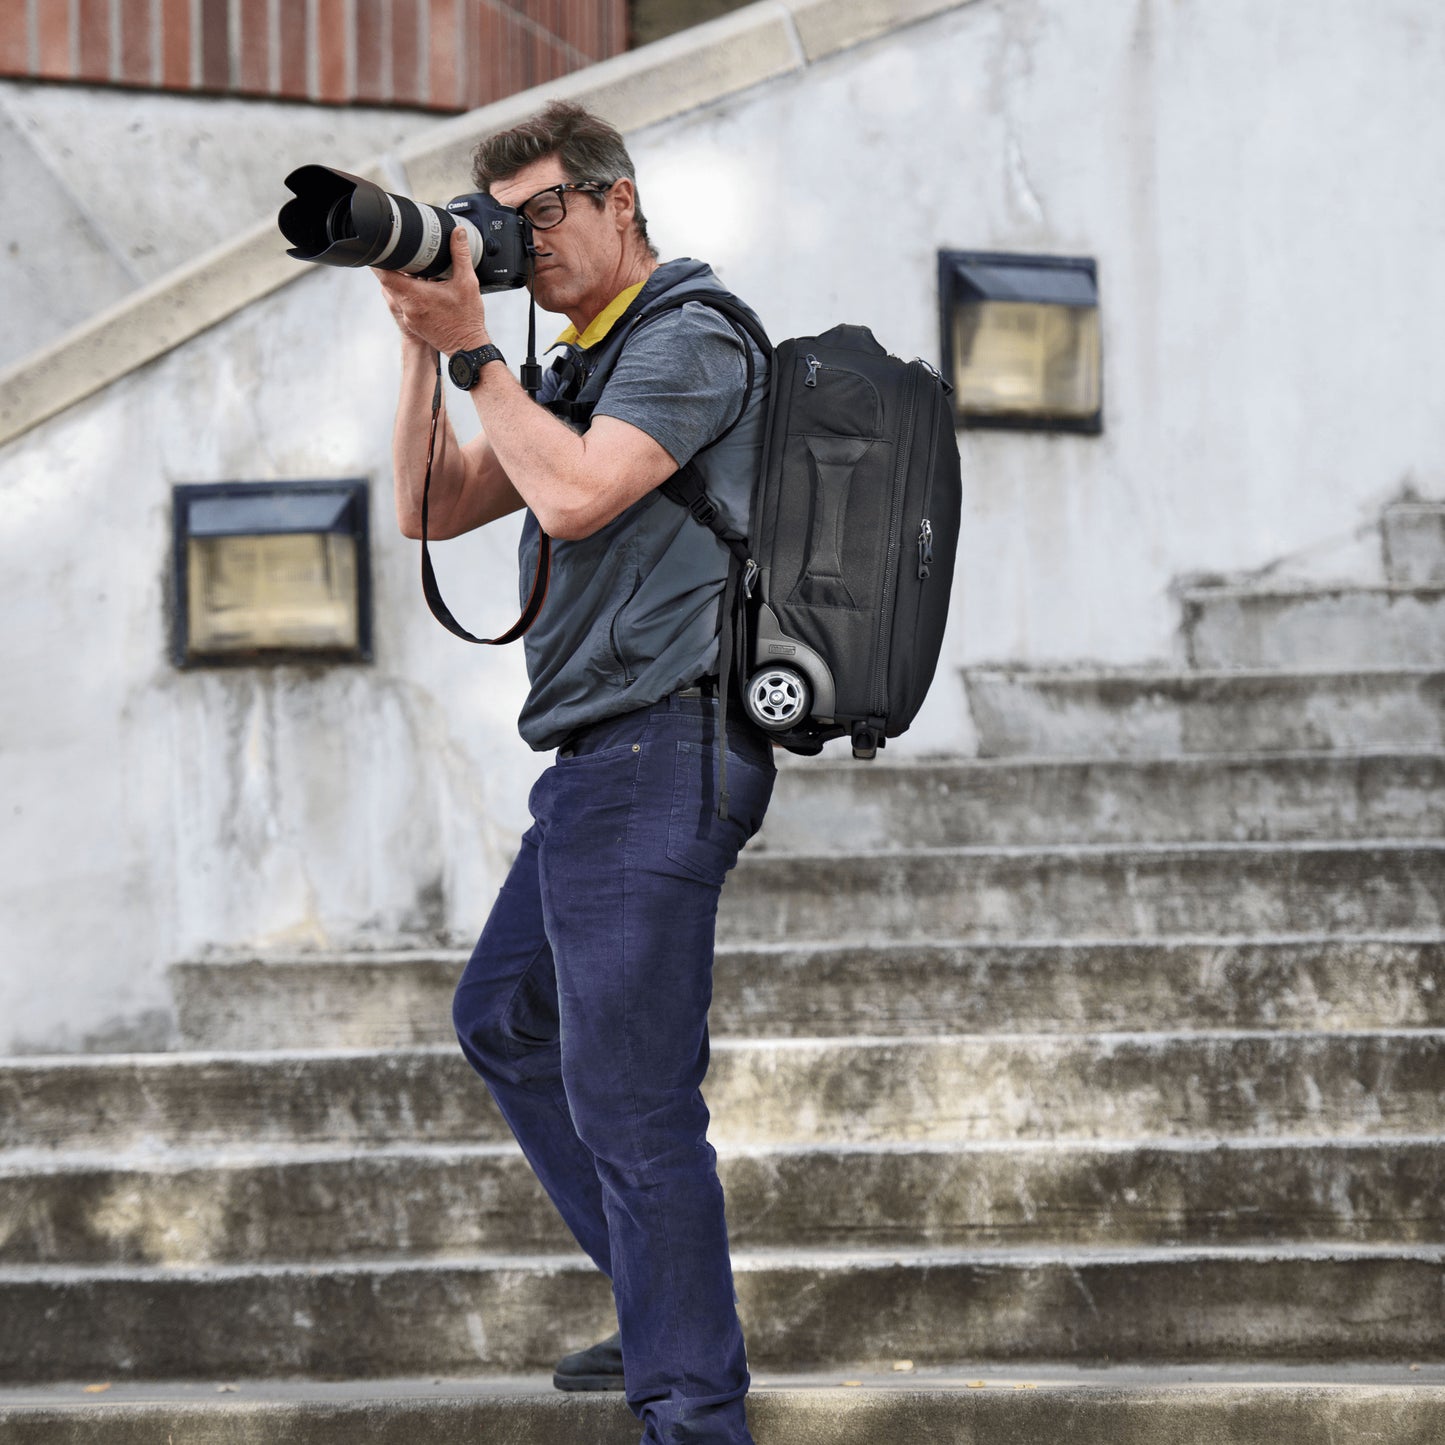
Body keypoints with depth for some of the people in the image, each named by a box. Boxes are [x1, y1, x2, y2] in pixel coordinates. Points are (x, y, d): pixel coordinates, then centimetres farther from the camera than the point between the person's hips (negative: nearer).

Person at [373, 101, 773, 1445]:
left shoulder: (690, 339, -9)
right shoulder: (585, 364, 20)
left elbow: (575, 495, -22)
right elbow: (434, 507, 17)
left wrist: (473, 349, -13)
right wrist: (424, 343, 6)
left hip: (658, 753, -11)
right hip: (604, 766, 11)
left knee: (630, 1102, -11)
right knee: (503, 1018, 23)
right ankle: (660, 1307, 28)